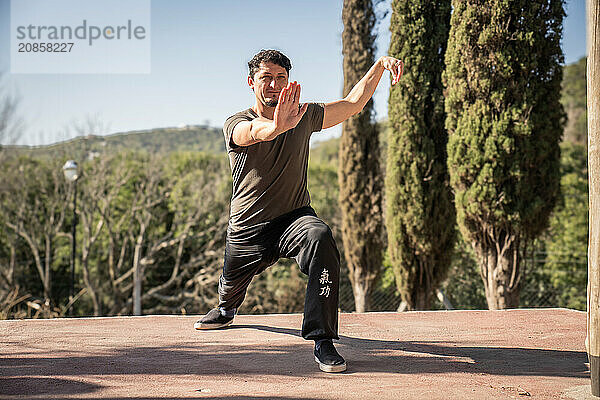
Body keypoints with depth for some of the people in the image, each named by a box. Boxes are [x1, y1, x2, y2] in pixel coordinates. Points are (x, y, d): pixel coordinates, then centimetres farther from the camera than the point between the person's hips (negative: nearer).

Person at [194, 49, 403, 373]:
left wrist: (380, 65, -7)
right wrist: (276, 127, -59)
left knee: (321, 240, -34)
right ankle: (225, 311, 61)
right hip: (246, 229, 1)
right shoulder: (235, 124, -8)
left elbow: (353, 104, 8)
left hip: (294, 216, 0)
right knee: (230, 286, 19)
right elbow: (253, 132, -34)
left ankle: (323, 341, -32)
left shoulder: (303, 116, 2)